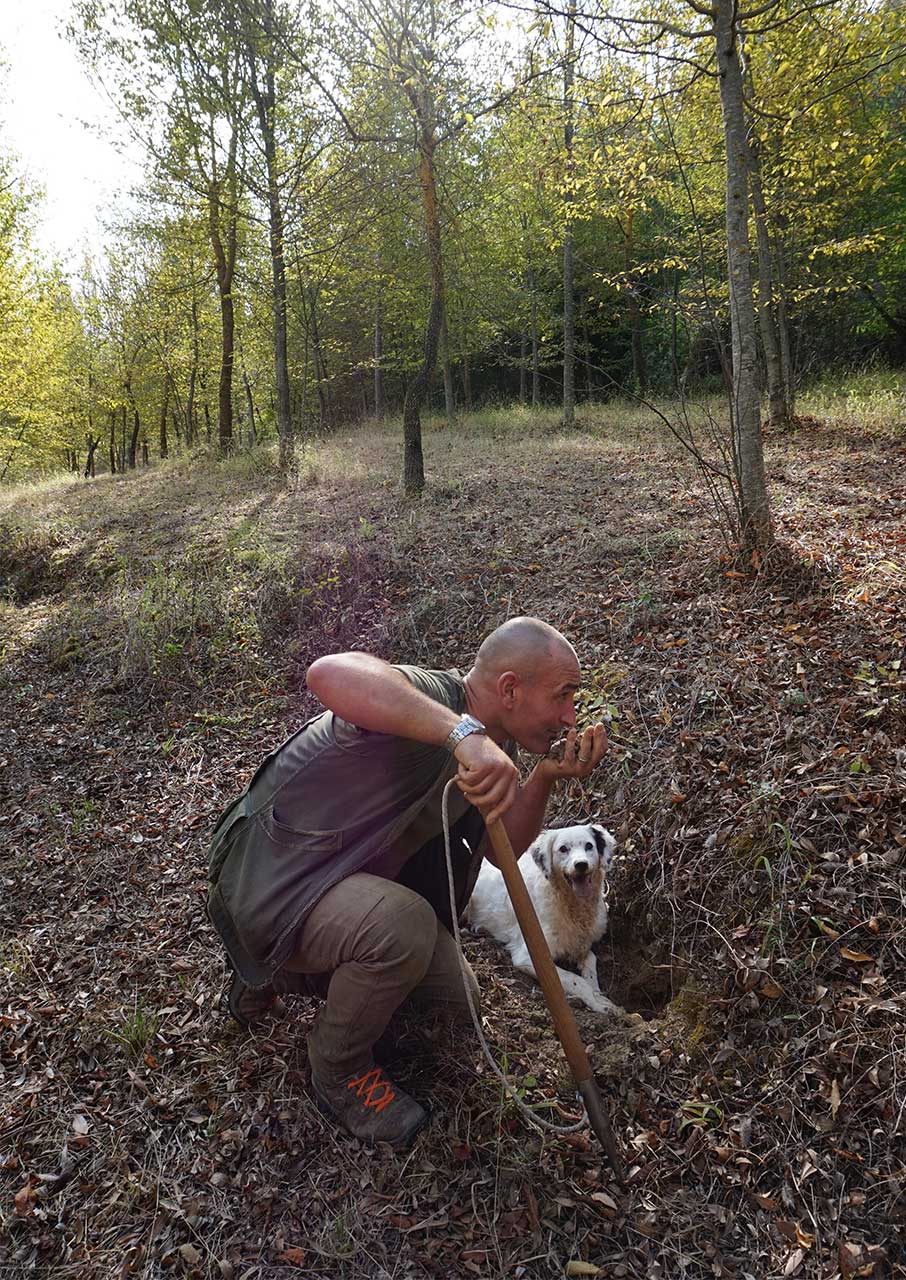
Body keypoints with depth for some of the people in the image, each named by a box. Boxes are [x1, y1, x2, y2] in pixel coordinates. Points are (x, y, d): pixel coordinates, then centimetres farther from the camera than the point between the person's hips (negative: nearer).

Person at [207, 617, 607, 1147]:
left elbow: (503, 847, 2)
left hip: (358, 879, 9)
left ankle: (286, 971, 25)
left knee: (458, 997, 10)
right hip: (270, 879, -9)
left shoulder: (490, 746, 0)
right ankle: (339, 1072, -4)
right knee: (404, 924, -35)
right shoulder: (431, 697, -30)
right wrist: (464, 733, -60)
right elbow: (329, 672, -51)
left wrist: (545, 777, -15)